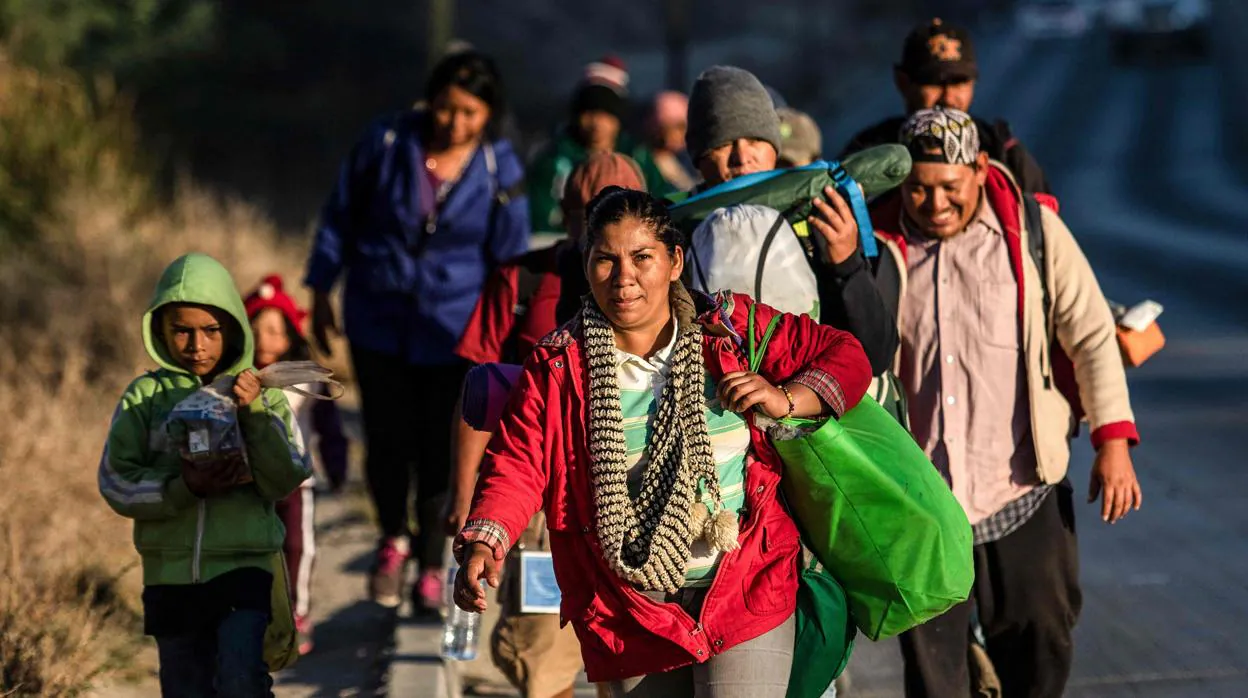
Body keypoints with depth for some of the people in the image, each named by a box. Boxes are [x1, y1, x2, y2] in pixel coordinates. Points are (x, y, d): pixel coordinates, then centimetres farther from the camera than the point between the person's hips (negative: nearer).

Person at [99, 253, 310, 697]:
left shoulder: (261, 394, 3)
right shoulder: (145, 397, 4)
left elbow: (286, 480, -5)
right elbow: (117, 484, -4)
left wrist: (255, 412, -17)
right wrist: (186, 489, -19)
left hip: (243, 565, -2)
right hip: (170, 573, 2)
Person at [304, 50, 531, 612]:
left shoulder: (500, 170, -7)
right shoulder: (386, 143, -8)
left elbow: (509, 260, 2)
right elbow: (340, 216, 5)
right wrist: (321, 292, 8)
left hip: (452, 330, 0)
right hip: (378, 319, 0)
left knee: (441, 449, 2)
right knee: (387, 438, 1)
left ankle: (431, 566, 21)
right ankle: (393, 538, 30)